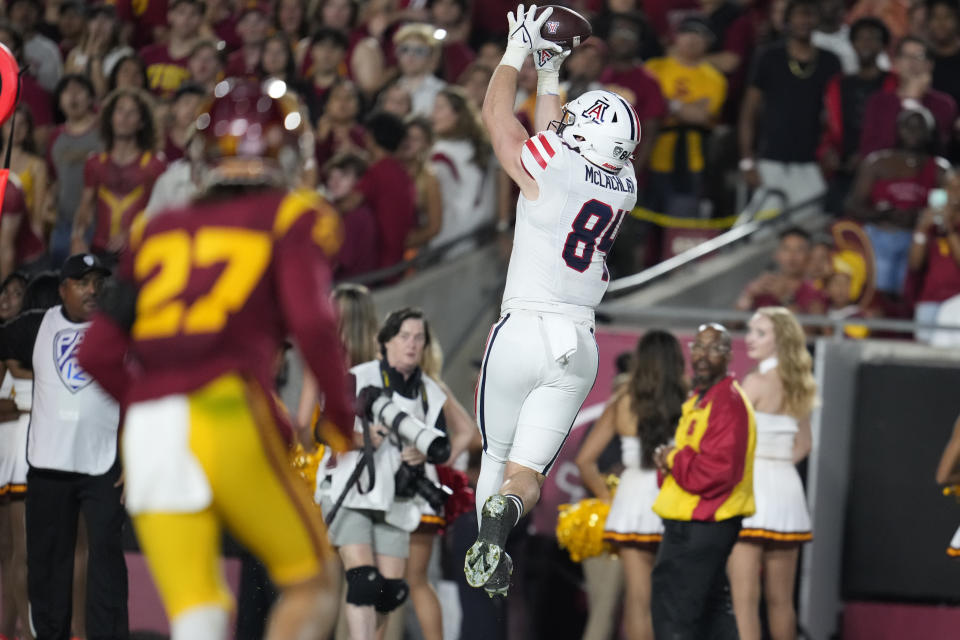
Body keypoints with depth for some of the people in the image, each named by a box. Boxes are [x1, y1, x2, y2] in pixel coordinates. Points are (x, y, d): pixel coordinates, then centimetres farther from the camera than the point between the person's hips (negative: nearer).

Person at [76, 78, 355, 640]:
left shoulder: (160, 231, 23)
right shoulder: (293, 218, 10)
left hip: (146, 430, 4)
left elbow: (98, 353, 18)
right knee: (314, 582, 10)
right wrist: (342, 413, 6)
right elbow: (311, 323, -7)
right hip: (230, 414, -4)